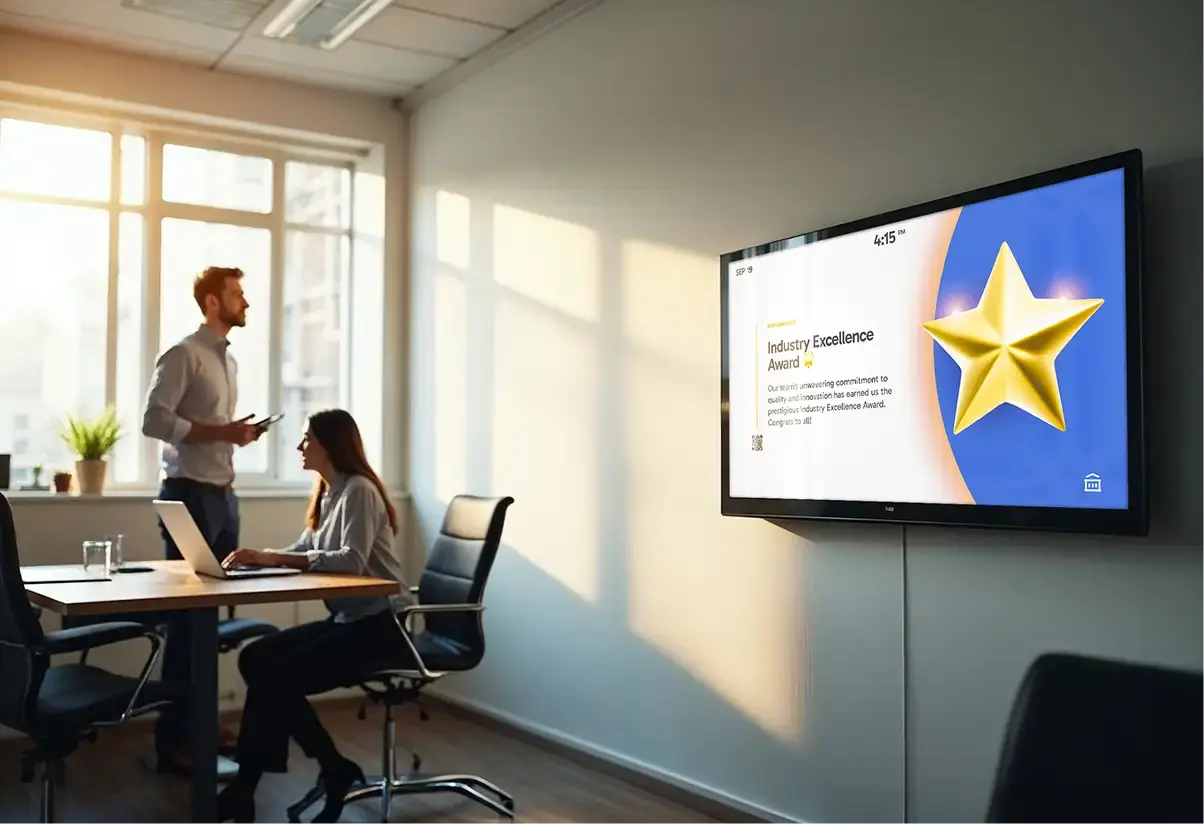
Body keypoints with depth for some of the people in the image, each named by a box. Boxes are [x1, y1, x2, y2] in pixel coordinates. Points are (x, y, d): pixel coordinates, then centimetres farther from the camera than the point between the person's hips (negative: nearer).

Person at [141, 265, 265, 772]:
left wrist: (241, 434, 6)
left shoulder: (229, 361, 18)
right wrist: (221, 433, -19)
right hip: (190, 493, -8)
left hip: (224, 494, 8)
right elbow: (154, 420, -18)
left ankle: (199, 722, 19)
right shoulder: (183, 355, -9)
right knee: (186, 612, -4)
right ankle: (172, 740, 3)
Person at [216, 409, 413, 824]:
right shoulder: (329, 492, 14)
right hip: (348, 618, 9)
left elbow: (352, 560, -27)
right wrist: (259, 557, -5)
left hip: (381, 625, -9)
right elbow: (303, 550, 14)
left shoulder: (358, 490, -14)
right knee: (256, 658, -5)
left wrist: (274, 558, -30)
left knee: (278, 675, -18)